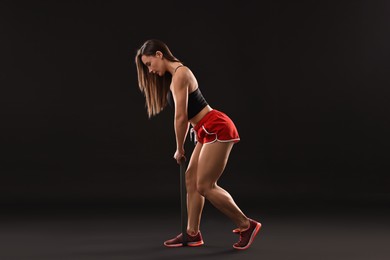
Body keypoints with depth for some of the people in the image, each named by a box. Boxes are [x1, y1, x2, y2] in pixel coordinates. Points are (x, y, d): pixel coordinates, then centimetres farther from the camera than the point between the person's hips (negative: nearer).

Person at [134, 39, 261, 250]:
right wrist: (182, 145, 21)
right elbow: (186, 116, 20)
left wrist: (179, 149, -3)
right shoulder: (173, 76, 16)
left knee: (204, 186, -8)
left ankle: (246, 225, 3)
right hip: (208, 132, 10)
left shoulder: (179, 74, -14)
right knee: (191, 180, 11)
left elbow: (181, 117, -14)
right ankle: (192, 234, 18)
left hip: (217, 130, -10)